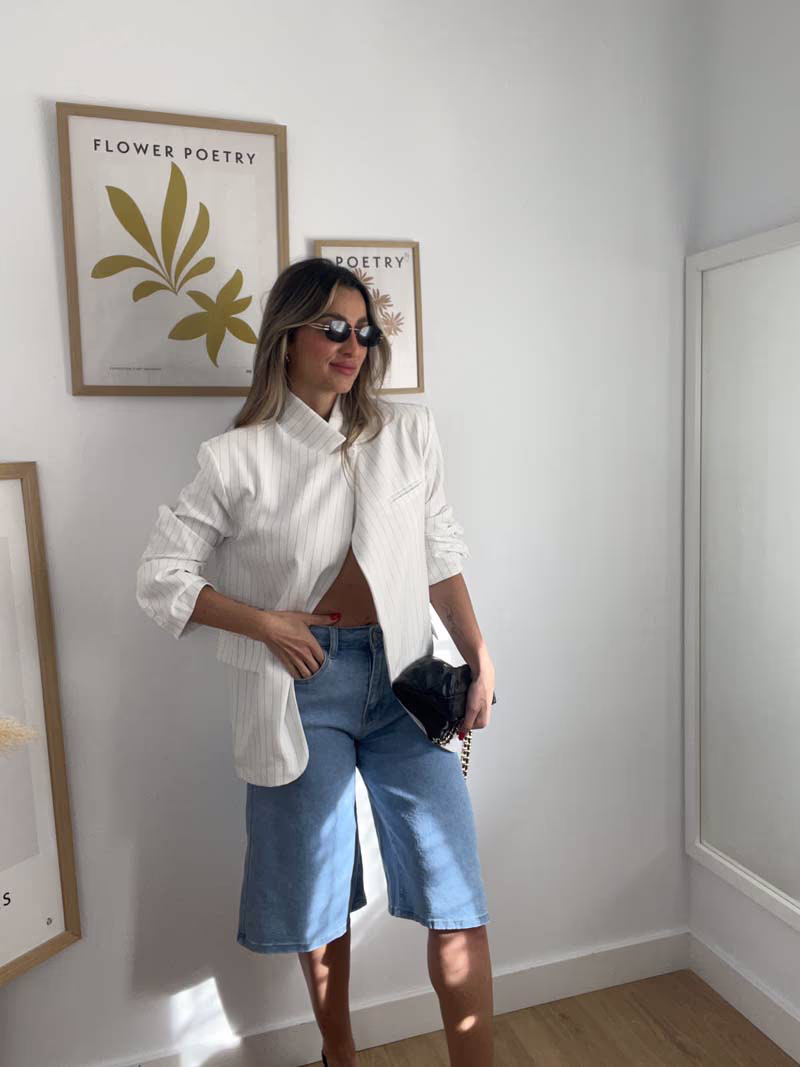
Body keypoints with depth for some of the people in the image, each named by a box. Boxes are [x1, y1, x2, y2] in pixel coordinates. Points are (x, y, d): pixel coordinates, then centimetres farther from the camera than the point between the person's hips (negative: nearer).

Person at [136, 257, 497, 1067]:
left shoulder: (409, 433, 1)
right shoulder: (237, 458, -6)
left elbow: (442, 558, 7)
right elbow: (159, 576, -2)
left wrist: (480, 659, 1)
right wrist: (268, 623, -11)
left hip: (402, 673, 2)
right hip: (302, 683, -1)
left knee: (456, 891, 2)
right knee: (320, 883, 15)